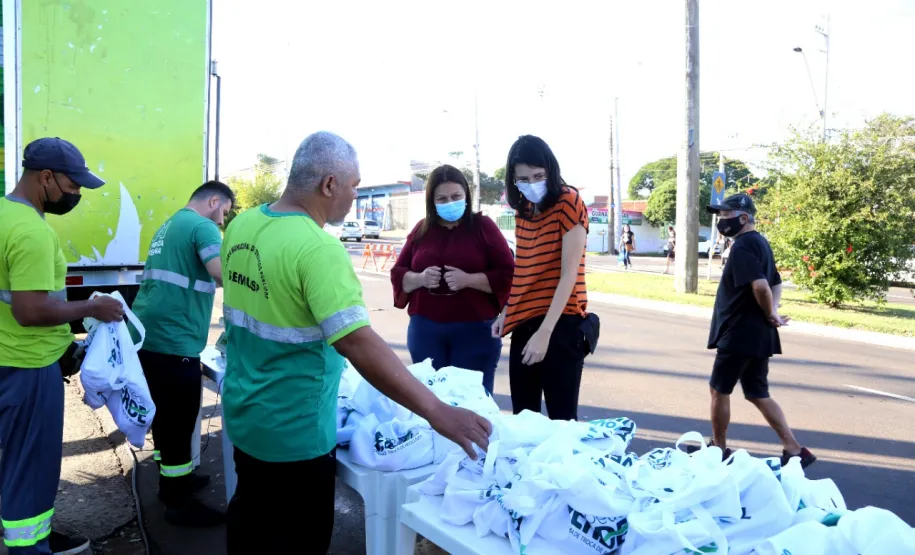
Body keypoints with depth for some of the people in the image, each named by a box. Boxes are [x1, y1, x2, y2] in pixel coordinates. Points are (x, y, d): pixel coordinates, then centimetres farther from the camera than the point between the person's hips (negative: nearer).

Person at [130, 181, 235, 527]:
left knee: (165, 412, 21)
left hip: (148, 334, 10)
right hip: (173, 340, -10)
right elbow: (223, 274, -26)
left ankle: (171, 479, 36)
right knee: (179, 418, 0)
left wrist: (206, 283, 25)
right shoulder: (202, 226, -11)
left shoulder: (169, 226, 20)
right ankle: (178, 504, 11)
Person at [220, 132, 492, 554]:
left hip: (243, 414, 8)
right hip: (293, 432, -8)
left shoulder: (242, 225, -1)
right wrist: (438, 412, -32)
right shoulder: (317, 248, -26)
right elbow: (359, 345, -34)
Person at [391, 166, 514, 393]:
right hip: (425, 329, 3)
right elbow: (397, 274, 12)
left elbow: (508, 274, -4)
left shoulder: (483, 226, 1)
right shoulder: (421, 230, 10)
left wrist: (468, 279, -18)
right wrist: (420, 278, -9)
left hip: (475, 329, -3)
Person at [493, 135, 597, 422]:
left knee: (561, 418, 0)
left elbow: (569, 274, -16)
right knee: (522, 416, 12)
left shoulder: (569, 202, -10)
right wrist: (506, 313, 7)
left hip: (560, 324, -7)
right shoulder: (522, 209, 12)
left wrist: (545, 331, -21)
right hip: (523, 323, 7)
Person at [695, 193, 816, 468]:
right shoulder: (760, 242, 15)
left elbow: (760, 285, -28)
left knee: (719, 389, 6)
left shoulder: (743, 245, -16)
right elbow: (776, 284, 21)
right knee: (758, 394, 14)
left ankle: (718, 449, 19)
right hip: (758, 334, 9)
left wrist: (770, 315, -12)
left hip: (740, 334, -9)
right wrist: (773, 312, 5)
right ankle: (794, 450, 13)